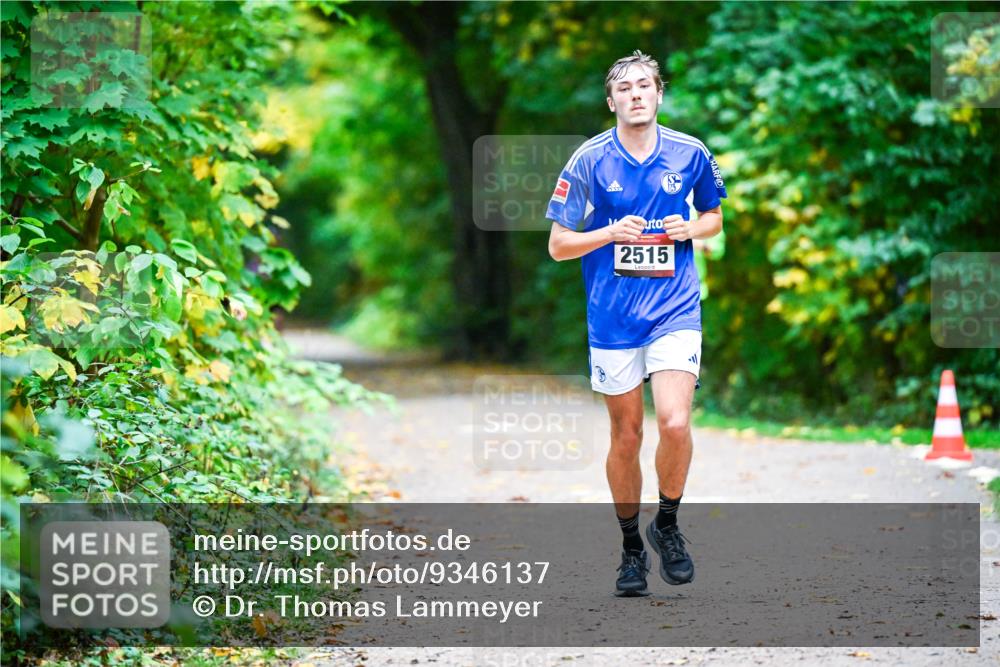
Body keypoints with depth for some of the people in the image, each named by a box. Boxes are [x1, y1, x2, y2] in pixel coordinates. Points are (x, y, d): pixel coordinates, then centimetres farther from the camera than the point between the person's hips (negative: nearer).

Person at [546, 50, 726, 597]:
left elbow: (714, 217, 18)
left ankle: (667, 524, 7)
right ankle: (631, 547, 24)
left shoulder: (690, 154, 1)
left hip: (675, 310, 0)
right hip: (612, 318, 0)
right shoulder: (588, 161, -3)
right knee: (626, 437, 7)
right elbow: (558, 245, 1)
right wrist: (609, 233, -16)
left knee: (675, 423, -18)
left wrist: (691, 230, -5)